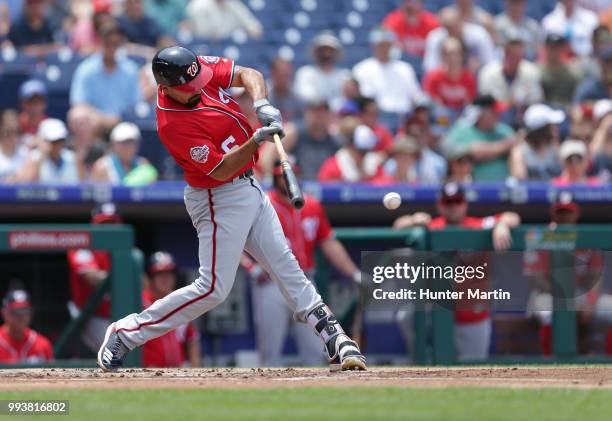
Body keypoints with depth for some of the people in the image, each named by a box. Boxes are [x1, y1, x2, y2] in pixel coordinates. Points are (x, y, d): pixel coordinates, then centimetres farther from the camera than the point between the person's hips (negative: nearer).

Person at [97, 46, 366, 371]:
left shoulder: (198, 68, -9)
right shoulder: (172, 126, -29)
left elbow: (248, 75, -2)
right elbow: (221, 169, -26)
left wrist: (261, 104, -22)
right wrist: (256, 141, -38)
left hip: (248, 189, 8)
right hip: (220, 200, -8)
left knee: (285, 265, 9)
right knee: (213, 289, -8)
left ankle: (334, 337, 14)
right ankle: (124, 334, 0)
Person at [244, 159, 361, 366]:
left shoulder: (312, 206, 11)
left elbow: (329, 244, 16)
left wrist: (355, 274, 10)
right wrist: (252, 268, -18)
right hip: (271, 285, -4)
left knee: (315, 353, 1)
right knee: (270, 353, -3)